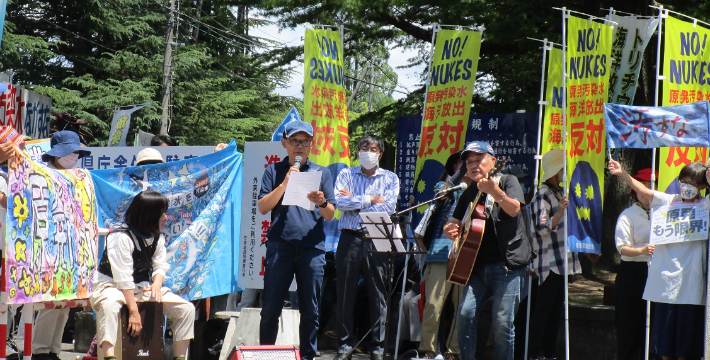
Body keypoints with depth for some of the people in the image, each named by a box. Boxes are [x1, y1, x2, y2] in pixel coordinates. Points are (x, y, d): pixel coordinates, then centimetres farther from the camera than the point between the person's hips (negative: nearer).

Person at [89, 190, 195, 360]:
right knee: (109, 304, -43)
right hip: (112, 286, -7)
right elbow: (123, 278, -25)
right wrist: (134, 311, -29)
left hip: (142, 287, 7)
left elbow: (160, 266, 5)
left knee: (186, 308, -6)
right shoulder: (121, 238, -22)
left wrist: (157, 284, -19)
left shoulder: (157, 238, 4)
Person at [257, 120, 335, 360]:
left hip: (313, 248, 1)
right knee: (270, 308, 0)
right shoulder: (274, 171, 11)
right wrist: (285, 183, -8)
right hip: (280, 246, -1)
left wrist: (322, 203, -15)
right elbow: (263, 207, 1)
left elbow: (330, 216, 8)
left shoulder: (322, 173, 13)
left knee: (310, 311, 2)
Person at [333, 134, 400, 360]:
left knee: (378, 294, 0)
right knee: (345, 293, 2)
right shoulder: (346, 175, 10)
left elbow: (389, 207, -7)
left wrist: (355, 201, -6)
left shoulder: (390, 178, 9)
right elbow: (341, 202, -7)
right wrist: (371, 199, -7)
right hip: (350, 238, 0)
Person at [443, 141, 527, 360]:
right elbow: (455, 223, 23)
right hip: (479, 265, 5)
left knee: (503, 322, -8)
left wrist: (494, 191, -33)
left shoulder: (507, 181, 2)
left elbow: (514, 210, -16)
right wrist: (450, 230, -1)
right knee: (466, 313, -9)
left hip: (507, 263, -5)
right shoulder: (470, 193, 18)